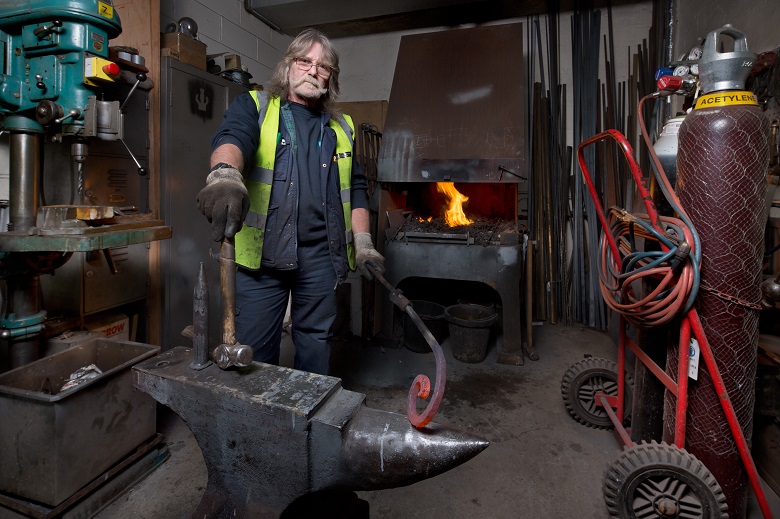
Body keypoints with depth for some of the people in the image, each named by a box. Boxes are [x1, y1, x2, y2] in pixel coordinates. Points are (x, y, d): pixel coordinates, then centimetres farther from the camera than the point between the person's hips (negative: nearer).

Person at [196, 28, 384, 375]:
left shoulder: (341, 128, 17)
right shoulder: (254, 107, 7)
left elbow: (356, 189, 17)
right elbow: (231, 138, -15)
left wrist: (363, 243, 6)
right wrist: (224, 176, -39)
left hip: (322, 256, 3)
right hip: (263, 253, -3)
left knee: (315, 343, 14)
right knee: (254, 349, 4)